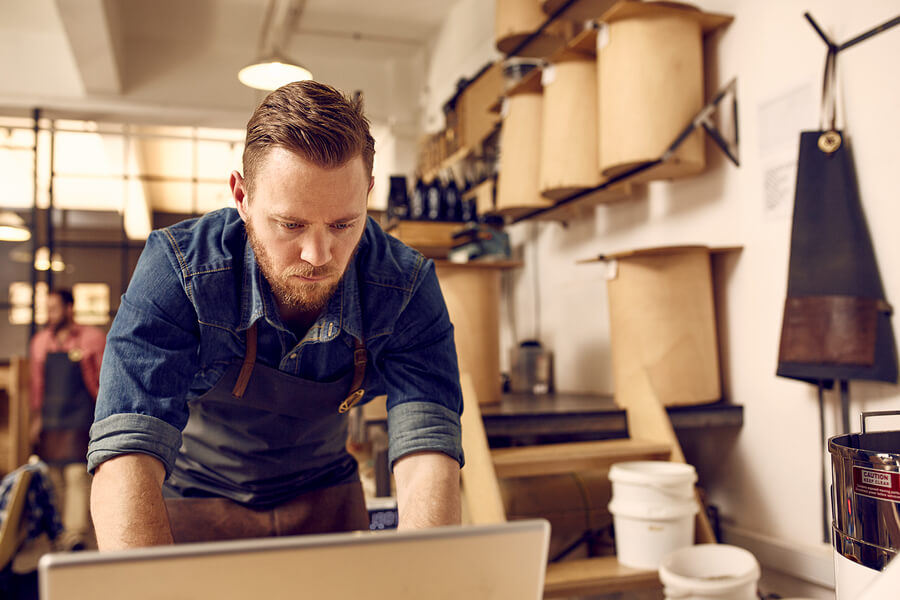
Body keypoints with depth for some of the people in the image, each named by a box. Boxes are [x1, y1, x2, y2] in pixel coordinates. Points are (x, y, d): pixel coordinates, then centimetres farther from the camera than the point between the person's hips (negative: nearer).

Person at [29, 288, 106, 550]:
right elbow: (37, 384, 18)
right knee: (57, 479, 7)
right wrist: (37, 418, 15)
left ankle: (77, 535, -13)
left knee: (78, 475, -12)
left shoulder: (92, 338, -1)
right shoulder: (40, 342, 13)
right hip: (51, 421, 5)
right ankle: (64, 531, 17)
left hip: (81, 419, -5)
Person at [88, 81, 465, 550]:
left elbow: (427, 452, -29)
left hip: (325, 502, 1)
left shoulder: (406, 287, -21)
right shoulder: (178, 269, -25)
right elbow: (126, 458, -33)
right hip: (193, 501, 0)